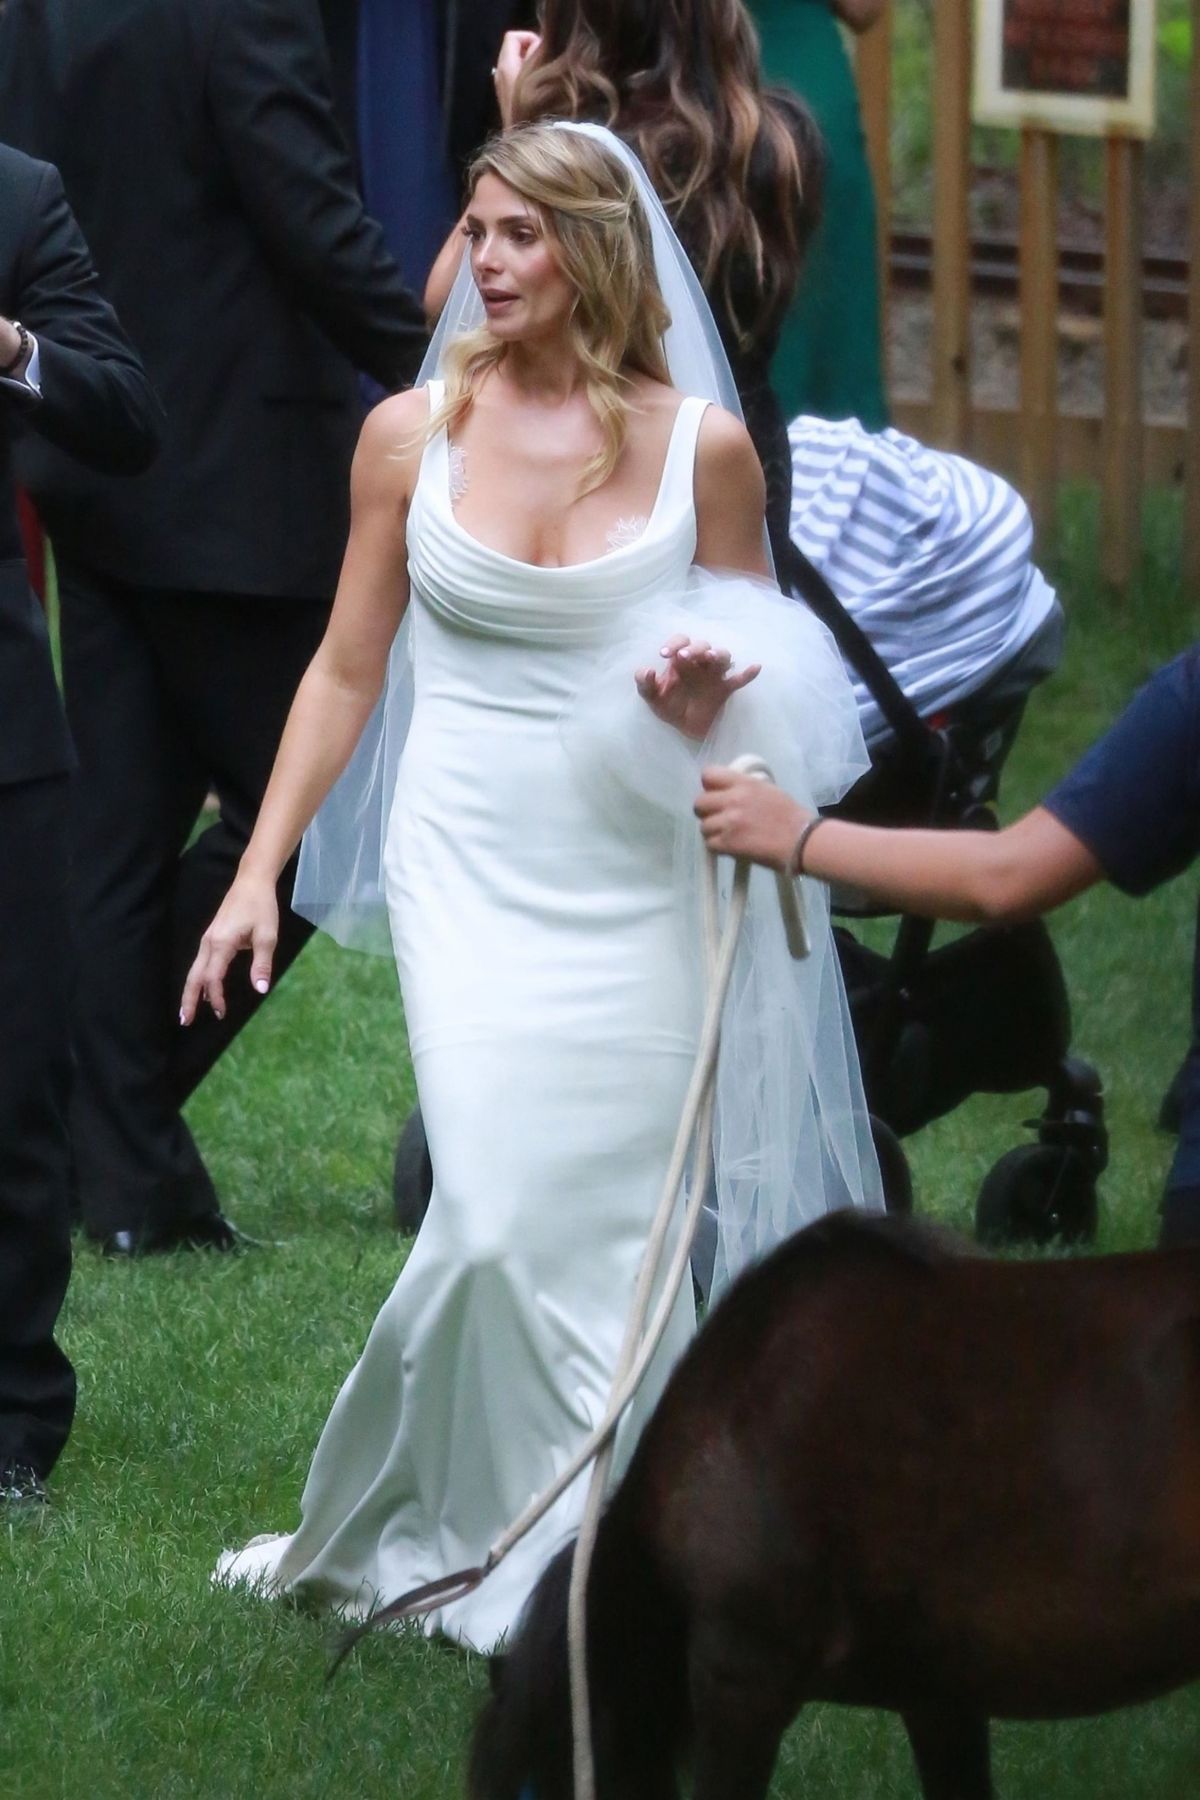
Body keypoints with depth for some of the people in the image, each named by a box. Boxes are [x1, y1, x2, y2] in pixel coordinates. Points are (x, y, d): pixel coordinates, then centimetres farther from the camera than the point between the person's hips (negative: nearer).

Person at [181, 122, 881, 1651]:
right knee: (499, 1219, -14)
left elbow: (770, 689, 12)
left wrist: (710, 703, -12)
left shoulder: (703, 448, 1)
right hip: (470, 872, -1)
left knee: (621, 1226, -1)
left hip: (637, 881, 1)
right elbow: (346, 670, 9)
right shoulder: (412, 434, 2)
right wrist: (257, 874, 4)